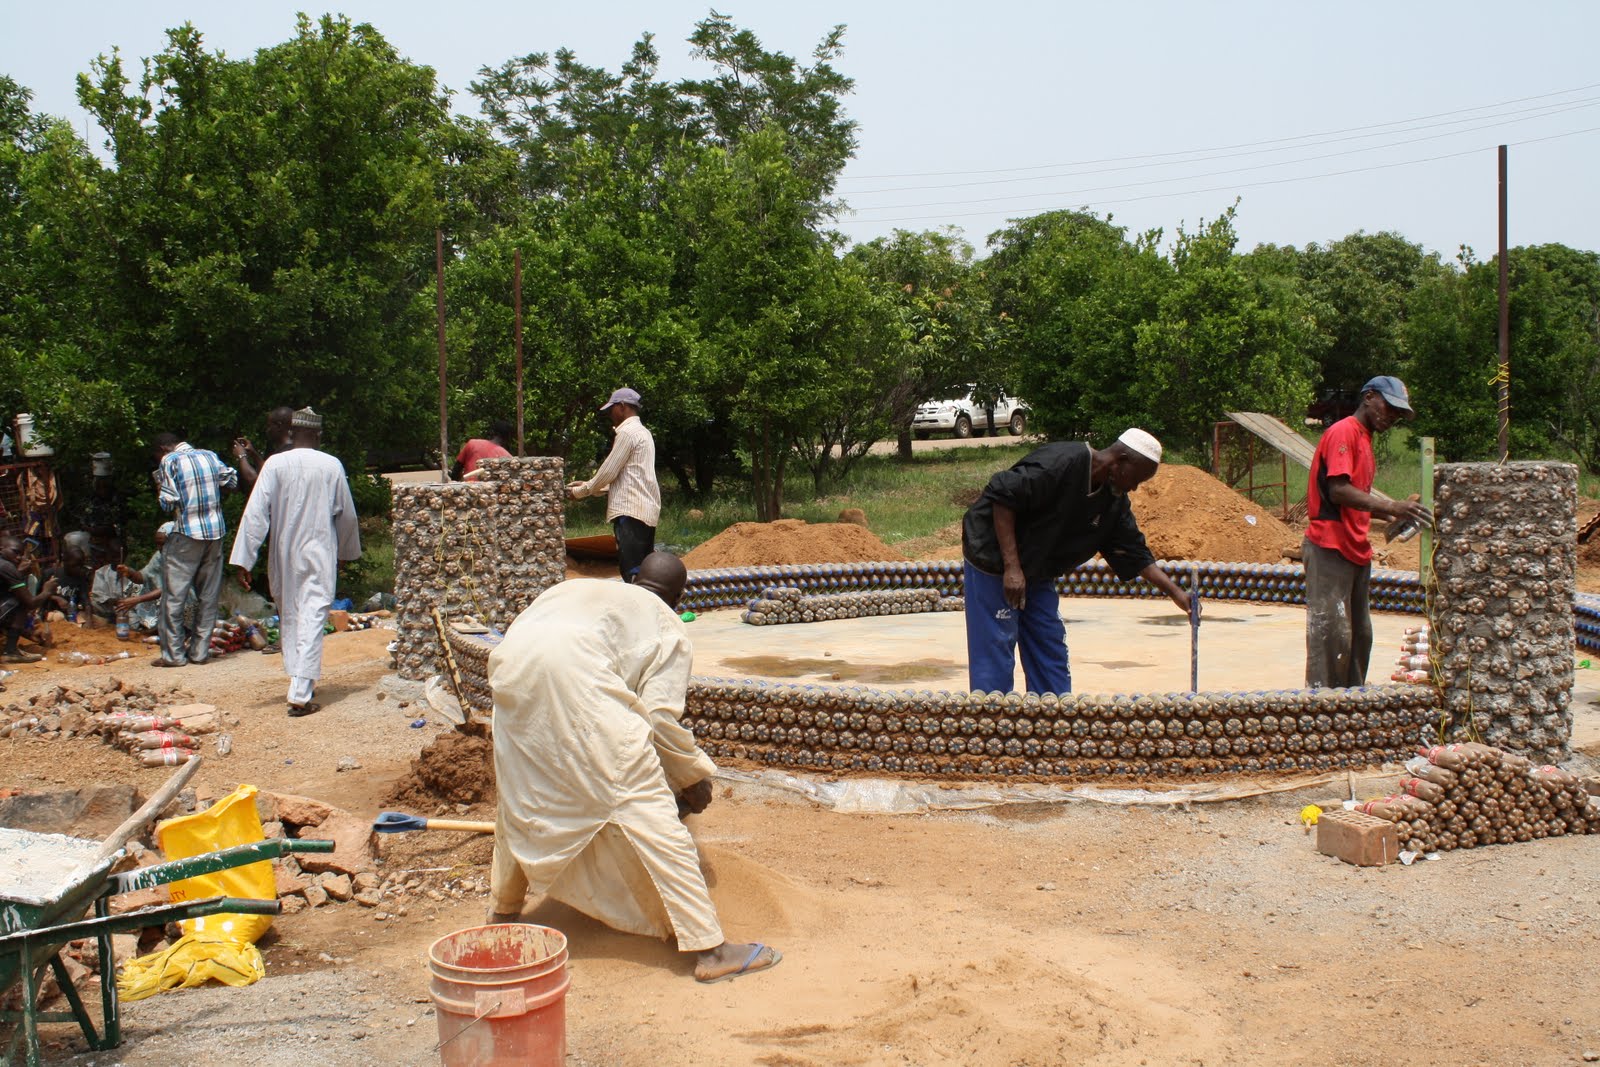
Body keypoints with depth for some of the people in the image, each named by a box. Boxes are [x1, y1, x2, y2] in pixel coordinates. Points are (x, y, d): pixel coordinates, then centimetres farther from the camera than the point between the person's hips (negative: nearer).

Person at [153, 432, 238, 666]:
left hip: (186, 534, -5)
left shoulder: (169, 462, -5)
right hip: (216, 532, 5)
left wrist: (160, 486, 10)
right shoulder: (209, 455, 8)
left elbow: (169, 502, -8)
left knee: (174, 596, 3)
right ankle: (200, 651, 13)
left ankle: (174, 653, 4)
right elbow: (232, 481, 14)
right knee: (209, 595, 10)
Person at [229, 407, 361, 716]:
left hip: (283, 557, 2)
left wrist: (243, 560, -8)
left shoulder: (274, 464, -5)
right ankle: (301, 694, -12)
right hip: (320, 557, -2)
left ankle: (301, 683, 30)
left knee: (288, 619, 18)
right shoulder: (332, 466, -4)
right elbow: (346, 514, 5)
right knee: (312, 621, -4)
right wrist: (346, 551, 21)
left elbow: (256, 513, -9)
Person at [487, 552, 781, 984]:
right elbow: (659, 718, 6)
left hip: (511, 668, 6)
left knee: (520, 799, 28)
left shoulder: (577, 588, 37)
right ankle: (709, 949, -3)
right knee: (645, 804, -2)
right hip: (575, 676, -6)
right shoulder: (668, 627, 19)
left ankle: (503, 911, 46)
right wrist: (695, 776, 21)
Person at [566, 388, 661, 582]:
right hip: (647, 511, 10)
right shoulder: (643, 432, 23)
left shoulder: (627, 433, -8)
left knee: (631, 573, -13)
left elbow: (609, 471, -9)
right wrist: (588, 485, 22)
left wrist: (581, 491, 5)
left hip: (630, 511, -10)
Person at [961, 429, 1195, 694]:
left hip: (1037, 573, 9)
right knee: (996, 652, -8)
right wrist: (1011, 567, -29)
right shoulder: (1061, 462, -25)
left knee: (1051, 650, 11)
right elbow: (1002, 496, -28)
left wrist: (1177, 594, -1)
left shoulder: (1114, 500, 2)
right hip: (993, 560, -9)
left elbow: (1134, 553, 8)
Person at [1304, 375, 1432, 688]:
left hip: (1356, 551, 10)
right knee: (1333, 635, -10)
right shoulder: (1343, 432, -9)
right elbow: (1338, 490, -22)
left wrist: (1395, 513, 12)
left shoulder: (1364, 439, 21)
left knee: (1360, 635, 13)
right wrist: (1390, 506, -27)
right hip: (1330, 549, -10)